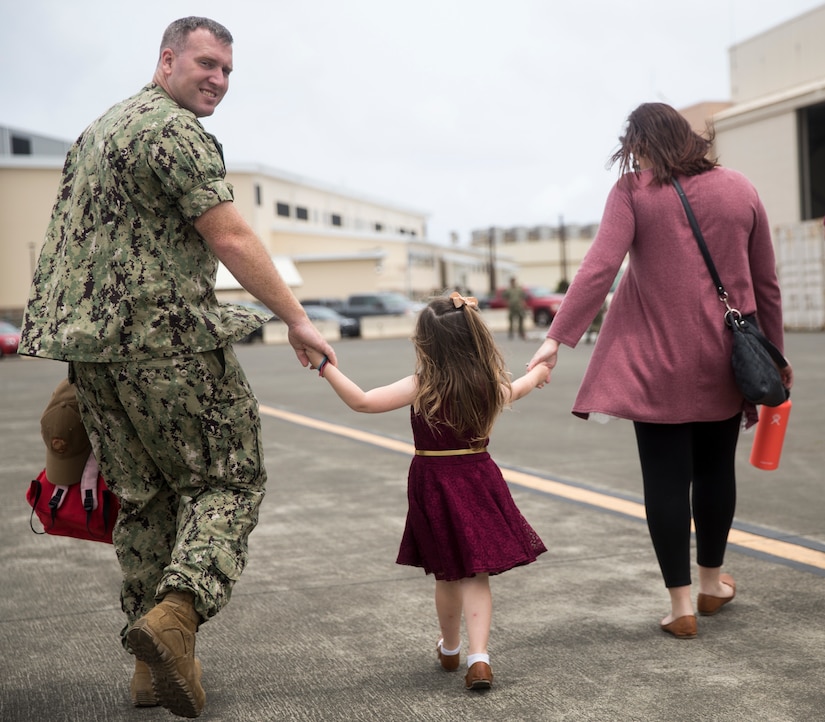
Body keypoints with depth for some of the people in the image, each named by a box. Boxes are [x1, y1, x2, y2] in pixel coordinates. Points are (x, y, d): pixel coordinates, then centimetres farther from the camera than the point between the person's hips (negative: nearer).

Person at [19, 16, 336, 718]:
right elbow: (231, 240, -15)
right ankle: (175, 611, -19)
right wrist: (297, 319, -9)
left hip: (90, 342, 9)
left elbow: (80, 241, 25)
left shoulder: (99, 128, 22)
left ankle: (154, 663, 17)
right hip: (168, 336, -9)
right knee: (228, 480, 2)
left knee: (145, 497, 14)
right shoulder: (176, 131, -9)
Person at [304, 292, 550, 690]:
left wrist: (324, 365, -17)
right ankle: (478, 657, -8)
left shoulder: (423, 386, -17)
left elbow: (361, 401, -24)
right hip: (478, 480, 2)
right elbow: (516, 388, 22)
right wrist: (538, 372, 45)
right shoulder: (490, 385, -2)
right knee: (476, 574, 6)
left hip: (433, 485, -2)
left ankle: (450, 649, 36)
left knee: (448, 574, 15)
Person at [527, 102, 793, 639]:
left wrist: (558, 337, -17)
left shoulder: (633, 190, -4)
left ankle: (681, 604, 7)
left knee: (666, 477, 3)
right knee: (716, 468, 17)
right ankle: (711, 582, 34)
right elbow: (767, 284, 9)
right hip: (724, 359, 3)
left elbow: (600, 267, -16)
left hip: (657, 362, -3)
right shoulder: (739, 189, 7)